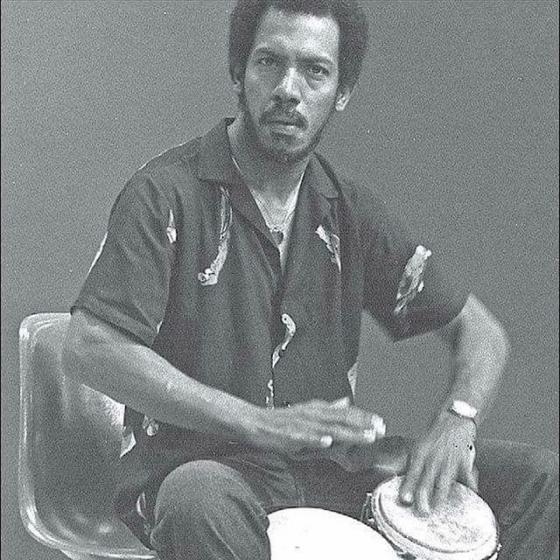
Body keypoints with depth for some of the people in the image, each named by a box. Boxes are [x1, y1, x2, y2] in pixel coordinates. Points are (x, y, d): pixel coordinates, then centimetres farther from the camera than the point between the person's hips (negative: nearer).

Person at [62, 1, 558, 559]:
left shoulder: (348, 210, 7)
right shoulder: (166, 194, -8)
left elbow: (479, 330, 11)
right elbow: (90, 349, -18)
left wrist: (454, 425, -12)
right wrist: (260, 423, -23)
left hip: (333, 468, 6)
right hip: (196, 465, -5)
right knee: (200, 501, -41)